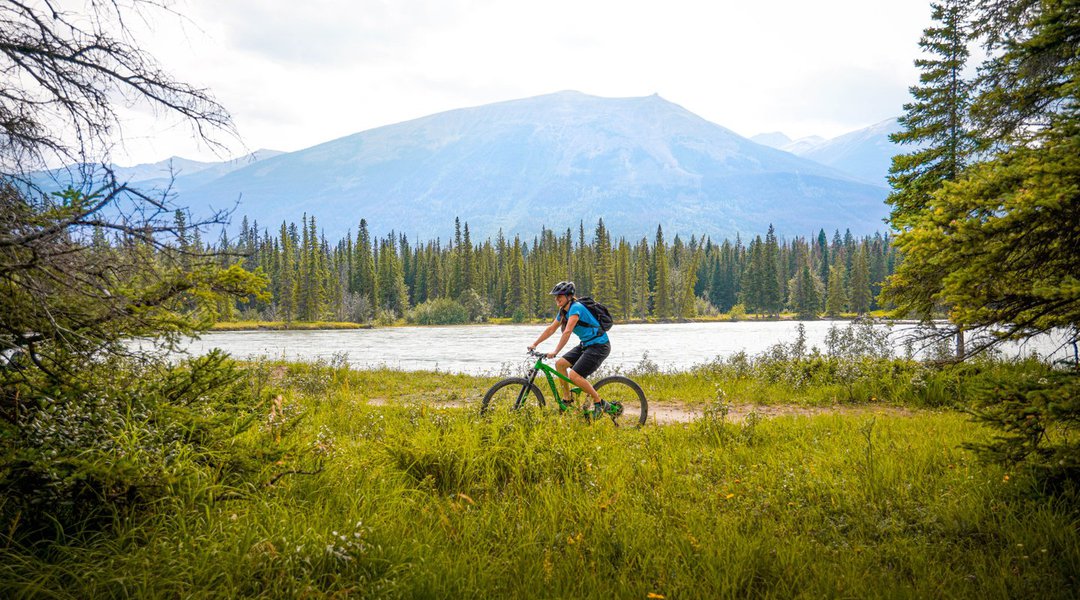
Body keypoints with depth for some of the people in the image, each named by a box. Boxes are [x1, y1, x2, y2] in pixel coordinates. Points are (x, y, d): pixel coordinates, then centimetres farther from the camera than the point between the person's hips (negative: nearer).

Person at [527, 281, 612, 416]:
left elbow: (567, 332, -29)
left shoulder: (576, 307, -20)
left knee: (574, 376, -18)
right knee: (560, 363, 3)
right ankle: (567, 400, 13)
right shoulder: (563, 311, 8)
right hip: (586, 344, 9)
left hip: (599, 345, -9)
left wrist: (555, 351, -32)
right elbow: (551, 329, 16)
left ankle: (599, 403, -2)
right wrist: (534, 344, 13)